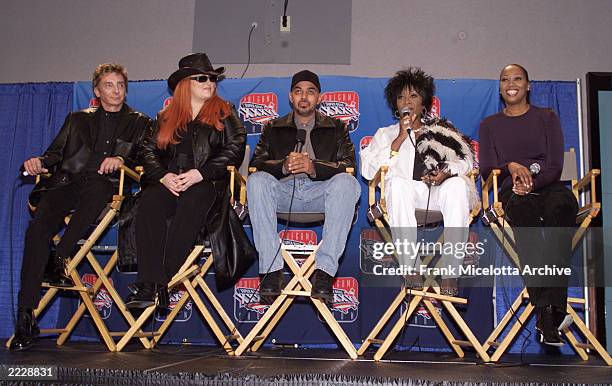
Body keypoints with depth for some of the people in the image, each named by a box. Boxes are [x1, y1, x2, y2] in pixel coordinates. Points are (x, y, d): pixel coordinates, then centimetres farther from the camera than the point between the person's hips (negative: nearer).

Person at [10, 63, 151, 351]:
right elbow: (56, 153, 21)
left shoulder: (139, 123, 22)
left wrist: (121, 159, -13)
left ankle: (58, 260, -31)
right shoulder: (78, 119, 29)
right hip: (67, 184, 2)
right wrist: (39, 162, -1)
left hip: (106, 187, -2)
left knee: (96, 186, -41)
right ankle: (25, 316, -28)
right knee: (38, 225, -27)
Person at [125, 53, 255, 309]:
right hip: (168, 182, 3)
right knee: (148, 204, -31)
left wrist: (199, 174, -11)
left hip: (208, 183, -2)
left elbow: (234, 149, 2)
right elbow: (148, 151, 14)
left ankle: (156, 284, -38)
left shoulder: (224, 113, 16)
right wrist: (163, 176, -8)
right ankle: (151, 284, -38)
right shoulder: (166, 117, 23)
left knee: (193, 201, -37)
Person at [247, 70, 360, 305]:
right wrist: (283, 166, -13)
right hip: (283, 191, 1)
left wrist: (314, 167, -14)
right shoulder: (274, 128, 23)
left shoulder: (336, 128, 20)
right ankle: (272, 268, -34)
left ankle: (324, 270, -37)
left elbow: (348, 165, 4)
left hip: (320, 192, -1)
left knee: (346, 182, -33)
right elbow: (257, 163, 8)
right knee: (256, 180, -30)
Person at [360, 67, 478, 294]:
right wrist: (400, 139, 0)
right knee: (398, 184, -37)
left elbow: (466, 160, 13)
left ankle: (450, 270, -37)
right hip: (406, 195, -1)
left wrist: (447, 172, -10)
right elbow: (368, 169, 5)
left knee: (457, 185, -34)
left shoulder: (443, 131, 28)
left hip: (440, 192, 1)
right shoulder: (386, 134, 24)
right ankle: (411, 268, -38)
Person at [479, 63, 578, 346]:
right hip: (513, 191, 0)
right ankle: (547, 313, -46)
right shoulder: (489, 125, 21)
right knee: (525, 213, -39)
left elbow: (555, 164, 7)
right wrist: (511, 167, -9)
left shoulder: (547, 118, 19)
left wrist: (533, 182, -12)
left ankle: (549, 310, -43)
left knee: (561, 205, -39)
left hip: (548, 186, 0)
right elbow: (486, 169, 11)